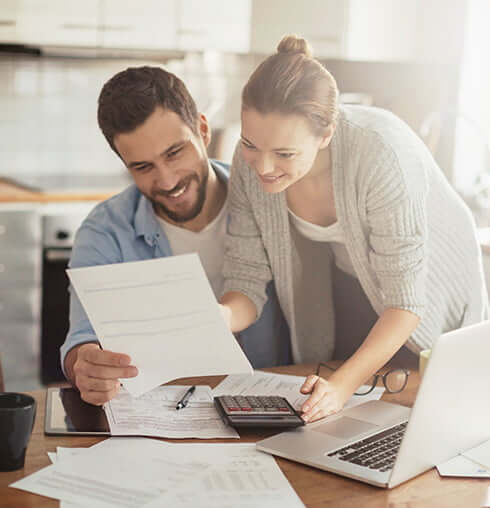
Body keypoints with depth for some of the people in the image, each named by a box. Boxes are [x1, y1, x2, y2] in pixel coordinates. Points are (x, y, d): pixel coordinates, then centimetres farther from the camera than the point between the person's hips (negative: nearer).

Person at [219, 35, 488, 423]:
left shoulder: (380, 154, -39)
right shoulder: (251, 159, -24)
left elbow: (406, 301, -33)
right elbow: (247, 279, -18)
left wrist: (343, 384, -44)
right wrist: (220, 316, -40)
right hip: (346, 288, 4)